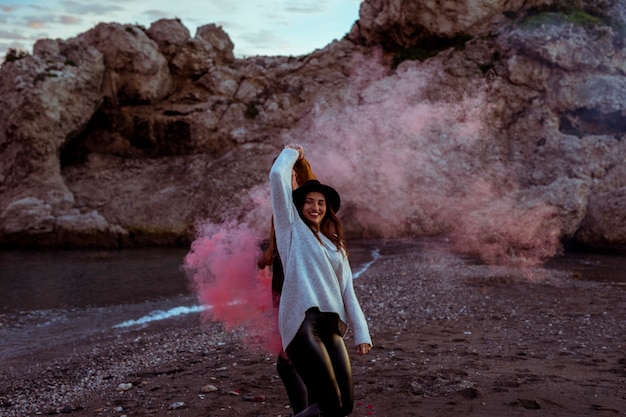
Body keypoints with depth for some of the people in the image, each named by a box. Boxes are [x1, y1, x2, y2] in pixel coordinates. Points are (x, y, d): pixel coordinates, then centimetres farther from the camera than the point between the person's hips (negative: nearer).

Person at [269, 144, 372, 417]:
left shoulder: (335, 244, 24)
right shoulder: (292, 227, 8)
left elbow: (347, 291, 18)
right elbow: (277, 175, -1)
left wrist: (361, 332, 11)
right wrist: (291, 154, 16)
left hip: (331, 326, 7)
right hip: (302, 323, -6)